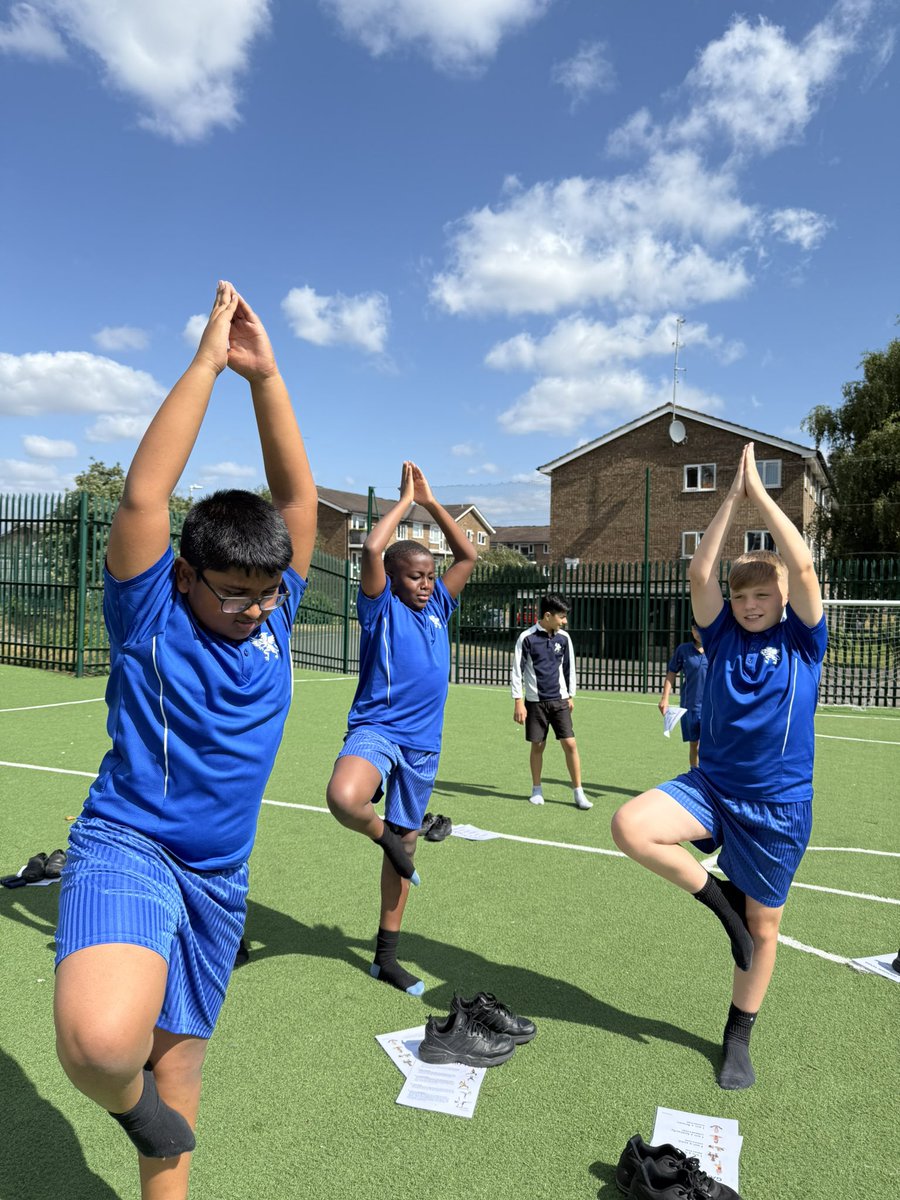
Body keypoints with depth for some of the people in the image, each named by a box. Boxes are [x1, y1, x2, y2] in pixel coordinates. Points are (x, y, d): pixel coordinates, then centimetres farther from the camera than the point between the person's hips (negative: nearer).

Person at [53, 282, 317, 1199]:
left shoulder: (269, 611, 2)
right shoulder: (150, 615, -9)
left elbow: (298, 495, -1)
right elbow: (144, 494, -22)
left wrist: (264, 373, -8)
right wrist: (209, 359, -18)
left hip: (219, 875, 5)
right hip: (128, 847, -4)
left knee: (179, 1058, 17)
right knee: (101, 1040, -30)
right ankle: (128, 1100, 5)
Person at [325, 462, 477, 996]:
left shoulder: (437, 607, 12)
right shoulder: (381, 606, -2)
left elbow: (469, 555, 13)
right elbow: (373, 548, -18)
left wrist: (431, 501, 10)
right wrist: (405, 500, -5)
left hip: (423, 743, 5)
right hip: (375, 729, -5)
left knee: (405, 842, 12)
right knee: (344, 798, -36)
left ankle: (387, 955, 27)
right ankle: (385, 836, 0)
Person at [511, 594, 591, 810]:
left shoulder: (564, 638, 3)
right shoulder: (527, 638, -9)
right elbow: (517, 671, -6)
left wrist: (571, 696, 17)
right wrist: (518, 702, -9)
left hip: (559, 700, 3)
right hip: (535, 701, -2)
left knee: (570, 744, -4)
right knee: (537, 746, 6)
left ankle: (578, 792, 6)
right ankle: (536, 790, 23)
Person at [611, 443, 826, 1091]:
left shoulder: (803, 639, -4)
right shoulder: (723, 634, 2)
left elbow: (803, 565, -18)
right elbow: (700, 574, -11)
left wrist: (759, 489, -13)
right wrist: (733, 495, -10)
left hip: (780, 806, -2)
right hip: (712, 787, 2)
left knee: (763, 927, 10)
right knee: (631, 826, -24)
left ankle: (739, 1038, 35)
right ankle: (716, 893, 2)